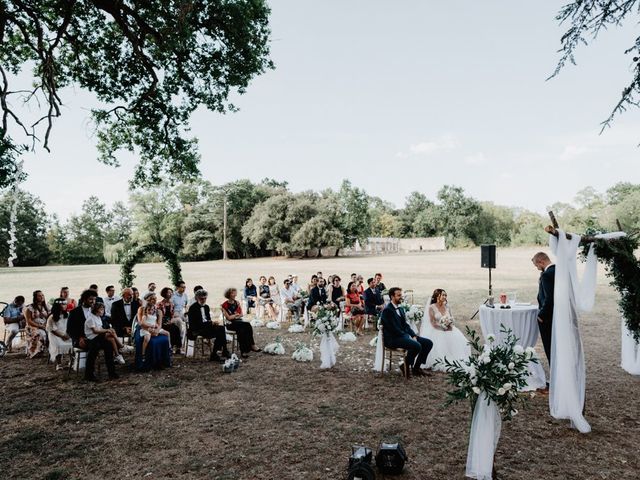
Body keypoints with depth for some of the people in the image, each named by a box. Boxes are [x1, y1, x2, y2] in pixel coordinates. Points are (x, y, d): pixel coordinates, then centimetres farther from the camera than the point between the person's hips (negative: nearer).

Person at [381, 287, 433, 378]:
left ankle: (416, 367, 7)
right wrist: (409, 337, -16)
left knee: (428, 343, -1)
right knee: (417, 346, -30)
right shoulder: (387, 310, -12)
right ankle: (406, 365, -7)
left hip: (403, 336, 10)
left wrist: (414, 335, -2)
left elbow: (406, 325, 16)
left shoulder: (400, 309, 18)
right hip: (393, 339, -10)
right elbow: (394, 329, -18)